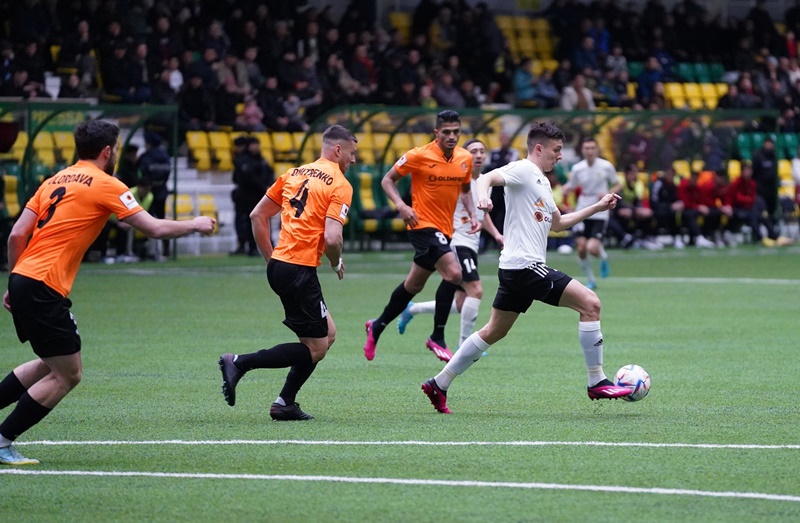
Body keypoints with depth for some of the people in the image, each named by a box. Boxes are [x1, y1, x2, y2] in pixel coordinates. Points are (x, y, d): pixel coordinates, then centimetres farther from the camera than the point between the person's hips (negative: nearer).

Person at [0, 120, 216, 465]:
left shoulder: (55, 181, 16)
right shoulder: (105, 185, -5)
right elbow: (154, 229, -5)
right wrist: (194, 225, 11)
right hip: (44, 288, -9)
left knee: (52, 365, 22)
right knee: (67, 375, 0)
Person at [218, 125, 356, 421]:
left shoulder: (294, 174, 15)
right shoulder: (340, 185, -8)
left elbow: (257, 215, 16)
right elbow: (332, 238, -19)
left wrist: (270, 258, 21)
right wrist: (337, 264, 2)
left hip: (278, 265, 9)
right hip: (300, 271, -9)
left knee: (327, 335, 19)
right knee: (315, 349, -1)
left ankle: (285, 403, 15)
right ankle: (239, 363, -10)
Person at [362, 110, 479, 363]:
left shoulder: (465, 158, 3)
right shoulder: (419, 156, -13)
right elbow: (388, 180, -3)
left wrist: (472, 214, 3)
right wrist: (401, 205, -20)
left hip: (445, 229, 7)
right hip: (423, 225, -7)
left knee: (413, 285, 17)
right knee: (453, 273, -24)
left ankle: (377, 326, 37)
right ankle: (437, 337, -14)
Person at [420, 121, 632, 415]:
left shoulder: (542, 181, 22)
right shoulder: (523, 170, -7)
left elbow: (557, 223, 34)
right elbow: (488, 177, -23)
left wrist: (596, 208, 31)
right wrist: (483, 195, -45)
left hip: (514, 269, 11)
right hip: (525, 266, -11)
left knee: (494, 332, 16)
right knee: (590, 303, -11)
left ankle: (439, 385, 19)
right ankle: (597, 383, -7)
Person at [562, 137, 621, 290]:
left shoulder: (606, 166, -7)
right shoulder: (577, 168, -2)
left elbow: (618, 185, 5)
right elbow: (570, 187, 10)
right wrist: (565, 190, -14)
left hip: (600, 213, -3)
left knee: (592, 248, -17)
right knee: (581, 248, -5)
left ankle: (604, 258, 21)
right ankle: (590, 280, 17)